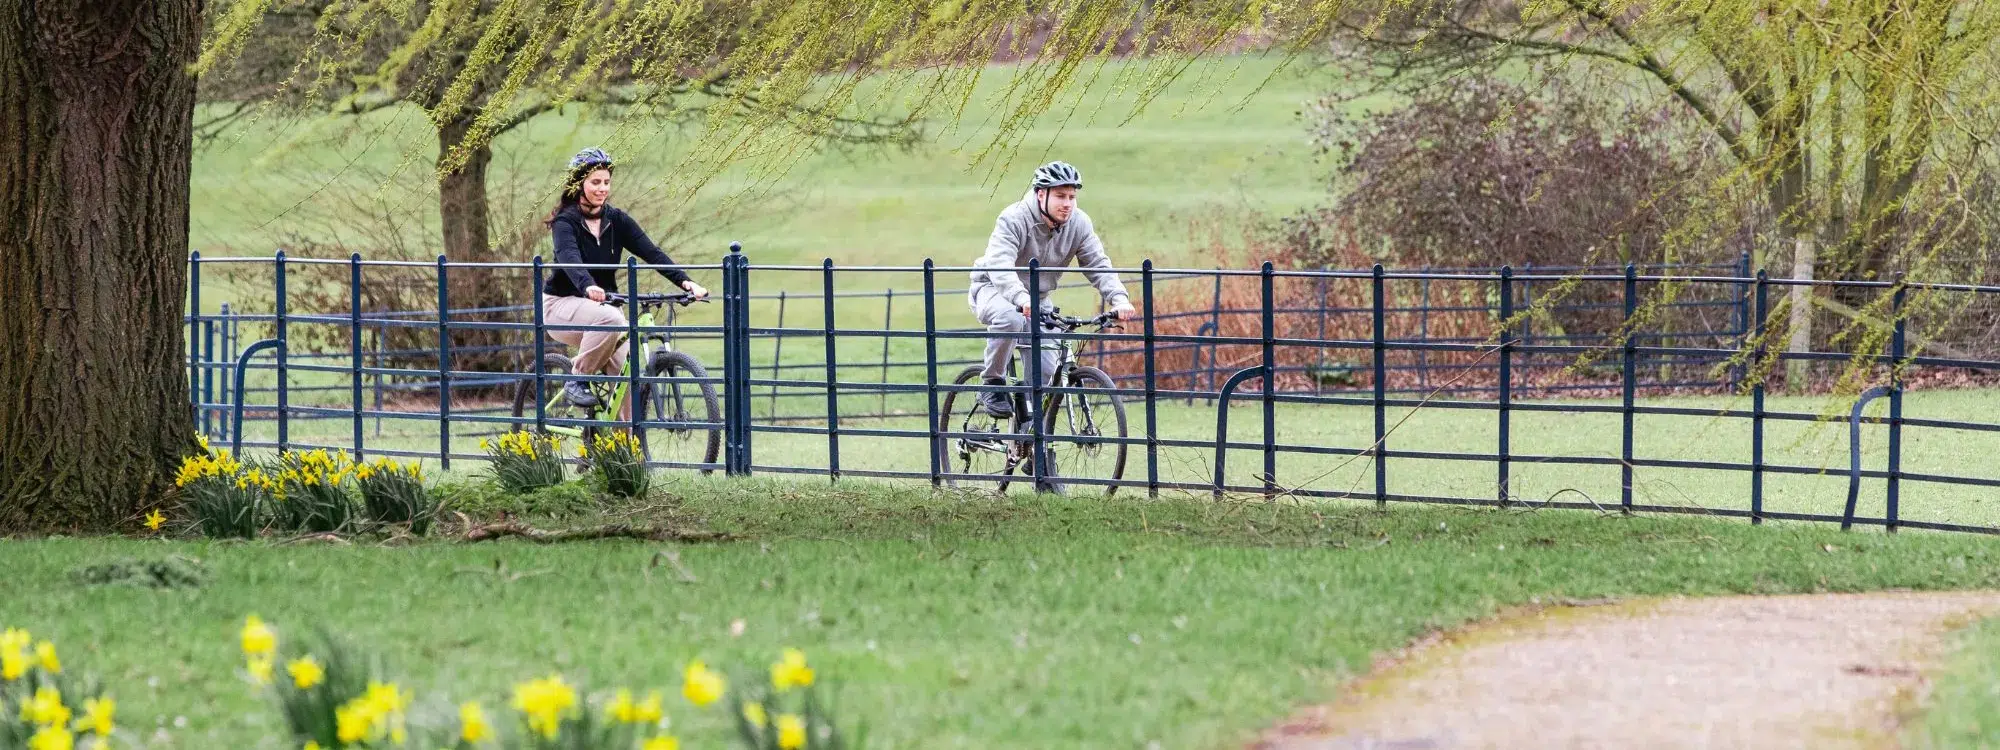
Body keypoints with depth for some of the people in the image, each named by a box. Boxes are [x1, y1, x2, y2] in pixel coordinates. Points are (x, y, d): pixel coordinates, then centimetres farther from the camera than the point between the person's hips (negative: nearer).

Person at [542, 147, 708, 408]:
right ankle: (577, 381, -18)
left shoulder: (616, 220, 2)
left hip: (603, 305, 5)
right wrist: (588, 287, -55)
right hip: (563, 304, -5)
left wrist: (684, 281, -26)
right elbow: (569, 258, -34)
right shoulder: (566, 222, -13)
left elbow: (651, 252, -10)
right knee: (609, 319, -36)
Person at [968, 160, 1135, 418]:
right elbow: (1000, 264, -39)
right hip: (993, 290, -5)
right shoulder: (1014, 219, -26)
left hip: (1037, 301, 5)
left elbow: (1098, 265, -14)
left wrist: (1119, 299, -34)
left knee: (1046, 370, -11)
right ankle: (992, 385, -20)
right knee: (1010, 318, -39)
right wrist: (1022, 298, -58)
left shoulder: (1079, 223, -10)